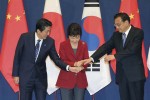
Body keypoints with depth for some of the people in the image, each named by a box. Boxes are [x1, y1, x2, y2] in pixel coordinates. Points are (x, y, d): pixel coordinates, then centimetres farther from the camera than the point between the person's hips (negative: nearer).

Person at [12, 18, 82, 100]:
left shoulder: (50, 41, -6)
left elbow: (56, 59, -3)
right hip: (25, 76, -2)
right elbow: (17, 56, -4)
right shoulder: (25, 37, -10)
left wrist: (68, 67, -19)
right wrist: (15, 74, -4)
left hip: (41, 77, 2)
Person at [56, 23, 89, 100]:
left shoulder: (84, 45, 6)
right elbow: (62, 62, -7)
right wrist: (74, 64, -25)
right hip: (66, 80, -2)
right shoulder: (63, 45, -1)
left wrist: (81, 64, -21)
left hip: (80, 80, 2)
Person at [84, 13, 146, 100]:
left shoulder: (138, 32, -6)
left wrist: (114, 56, -20)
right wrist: (92, 58, -10)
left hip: (135, 73, -5)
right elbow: (105, 47, 3)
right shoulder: (116, 35, 11)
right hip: (122, 74, 5)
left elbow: (132, 49, -19)